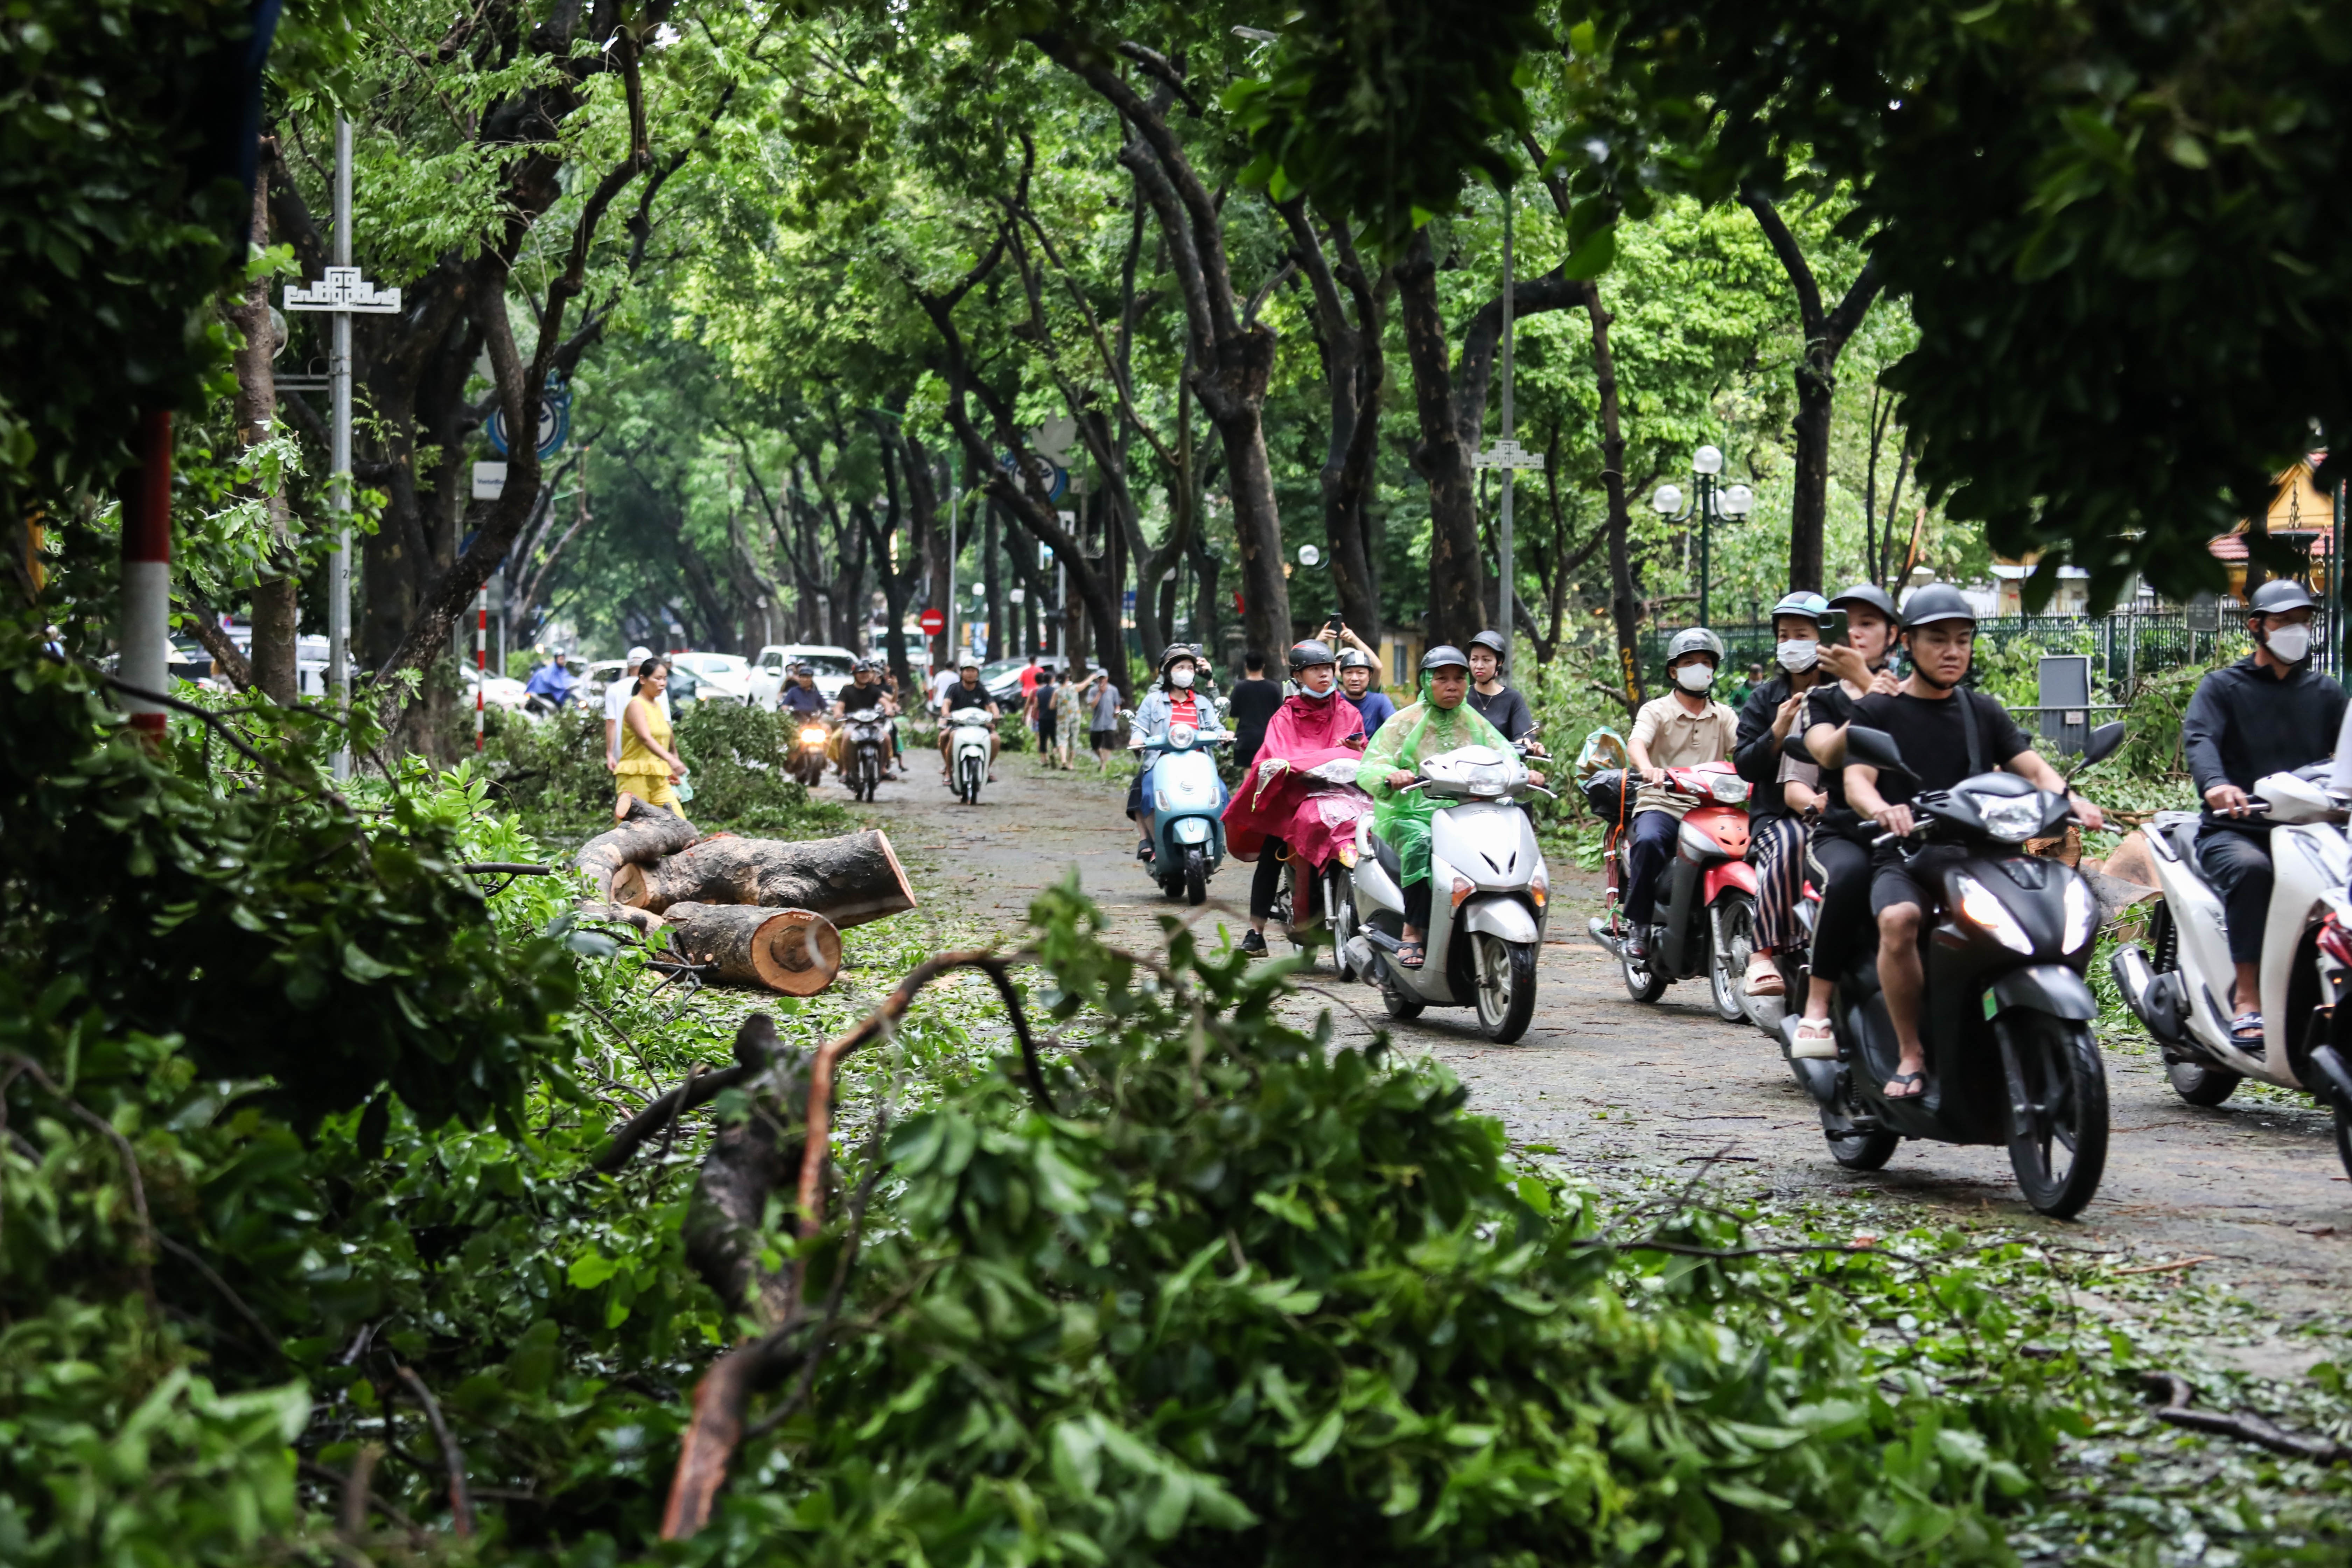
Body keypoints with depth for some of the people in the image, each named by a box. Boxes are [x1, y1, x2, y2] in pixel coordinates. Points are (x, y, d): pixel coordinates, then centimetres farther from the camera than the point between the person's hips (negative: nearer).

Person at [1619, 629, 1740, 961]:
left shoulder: (1724, 716, 19)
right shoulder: (1656, 711, 7)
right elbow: (1637, 742, -13)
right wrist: (1647, 768, -37)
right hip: (1663, 804, -3)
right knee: (1649, 841, -35)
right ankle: (1637, 925, -22)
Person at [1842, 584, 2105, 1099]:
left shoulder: (1983, 713, 19)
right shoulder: (1876, 712, 8)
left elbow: (2033, 767, 8)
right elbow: (1856, 780, -7)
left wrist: (2071, 800, -16)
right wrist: (1883, 810, -32)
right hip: (1903, 858, -3)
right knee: (1898, 920, -36)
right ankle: (1911, 1055, -24)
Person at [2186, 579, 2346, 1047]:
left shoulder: (2325, 693, 20)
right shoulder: (2222, 687, 8)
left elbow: (2344, 748, 6)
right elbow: (2198, 738, -12)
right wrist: (2215, 784, -35)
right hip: (2234, 830, -3)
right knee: (2250, 868, -36)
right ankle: (2247, 999, -35)